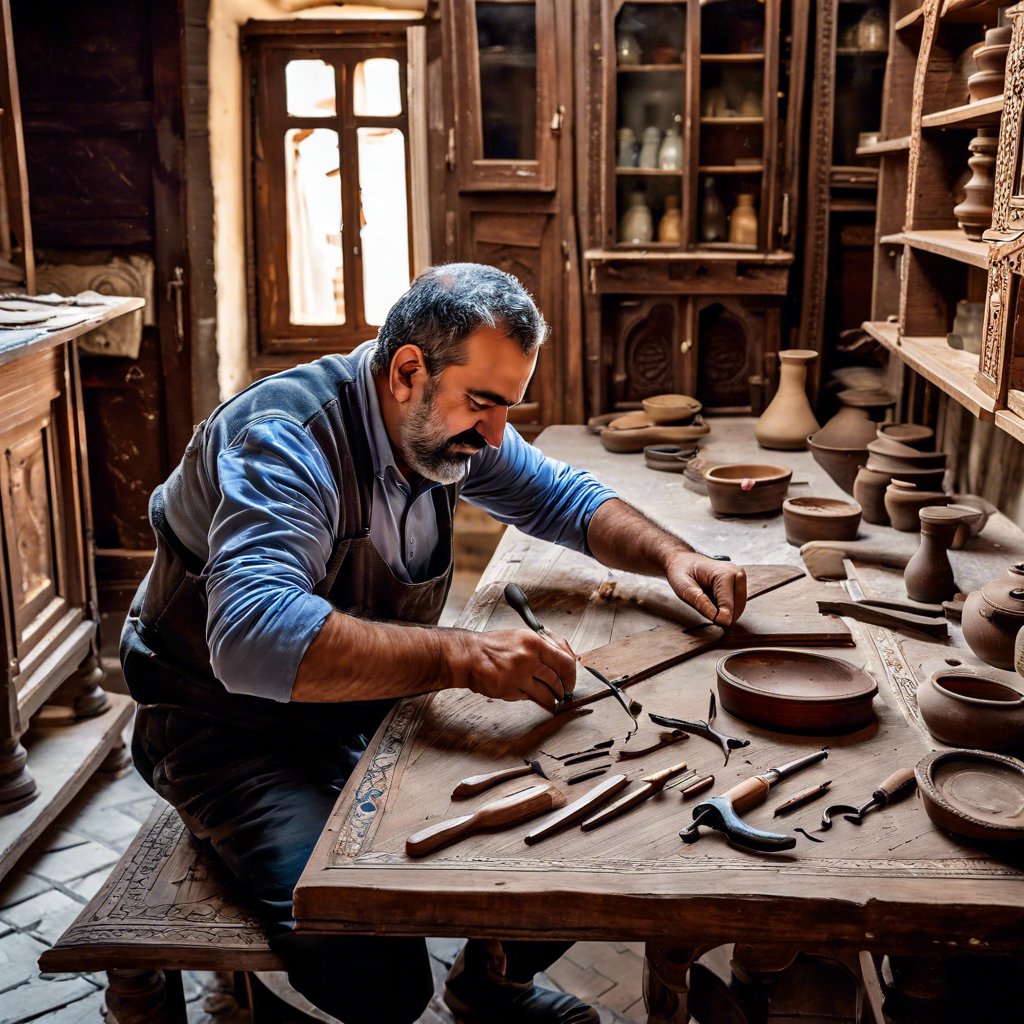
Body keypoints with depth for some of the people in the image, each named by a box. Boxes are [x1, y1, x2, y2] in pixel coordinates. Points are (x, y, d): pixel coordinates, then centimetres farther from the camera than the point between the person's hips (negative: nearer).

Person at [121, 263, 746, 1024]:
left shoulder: (444, 422, -4)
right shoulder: (288, 441, -28)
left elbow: (563, 498, 10)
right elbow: (253, 637, -43)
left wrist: (671, 557, -8)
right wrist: (461, 657, -47)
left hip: (365, 705, 7)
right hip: (230, 726, -7)